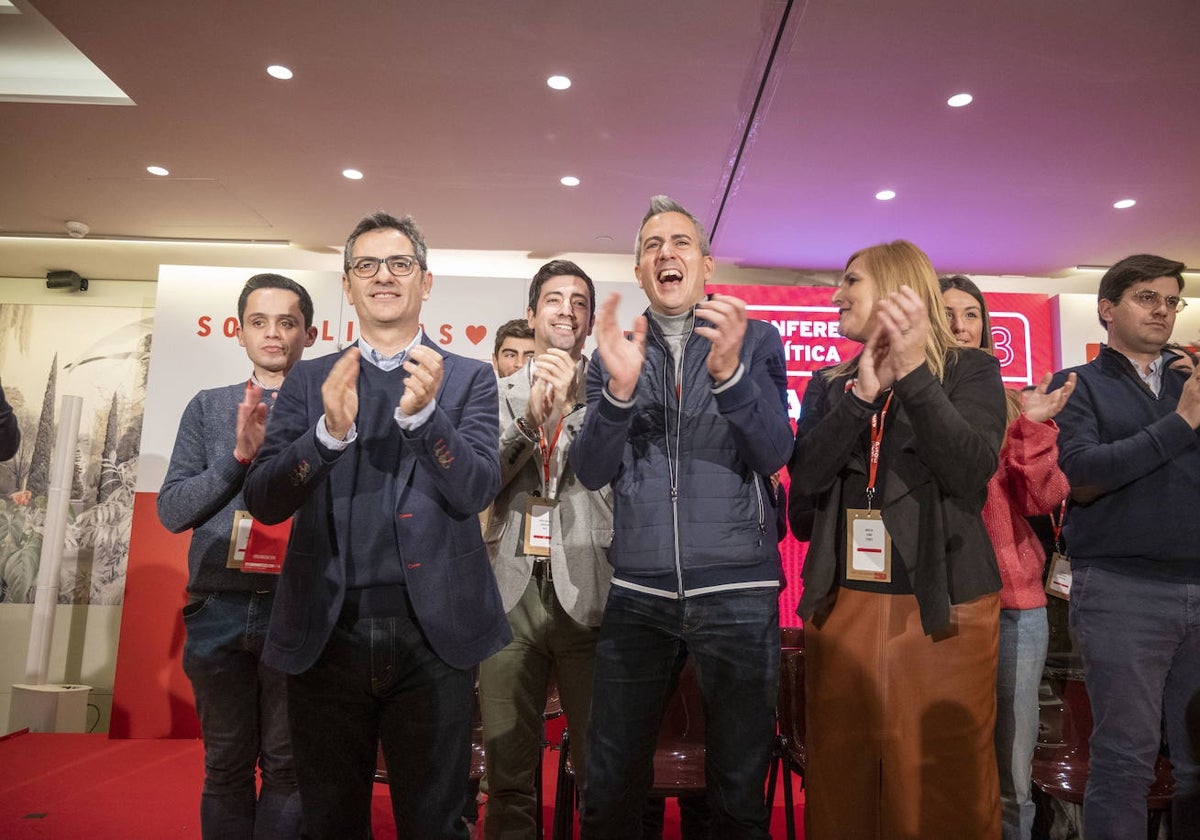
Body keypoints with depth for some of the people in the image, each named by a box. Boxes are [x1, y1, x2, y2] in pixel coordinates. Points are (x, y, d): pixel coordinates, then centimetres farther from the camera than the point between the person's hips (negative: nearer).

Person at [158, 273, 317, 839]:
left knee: (288, 765, 9)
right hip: (219, 607, 2)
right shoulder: (209, 407, 10)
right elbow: (172, 510, 3)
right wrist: (239, 454, -11)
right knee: (226, 764, 14)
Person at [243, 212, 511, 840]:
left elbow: (476, 491, -8)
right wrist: (330, 430, -19)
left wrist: (423, 412, -24)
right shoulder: (309, 380, 8)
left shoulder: (469, 379, 4)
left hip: (432, 636, -1)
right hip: (327, 636, 2)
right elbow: (264, 501, -1)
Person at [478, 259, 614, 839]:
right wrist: (530, 419, -11)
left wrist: (571, 406, -18)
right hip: (512, 589, 2)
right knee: (507, 774, 12)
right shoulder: (498, 394, 11)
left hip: (587, 590, -2)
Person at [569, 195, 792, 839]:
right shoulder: (615, 351, 8)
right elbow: (591, 472, -2)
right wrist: (619, 387, -20)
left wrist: (730, 373, -27)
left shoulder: (756, 340, 4)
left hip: (738, 591, -1)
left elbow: (775, 453, -9)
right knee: (609, 788, 9)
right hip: (637, 592, 1)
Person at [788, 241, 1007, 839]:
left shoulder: (969, 370, 2)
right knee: (840, 784, 9)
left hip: (941, 608, -3)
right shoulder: (828, 385, 12)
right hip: (841, 605, 4)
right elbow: (804, 477, -3)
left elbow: (972, 469, -15)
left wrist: (914, 371, -23)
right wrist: (862, 394, -13)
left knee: (944, 789, 1)